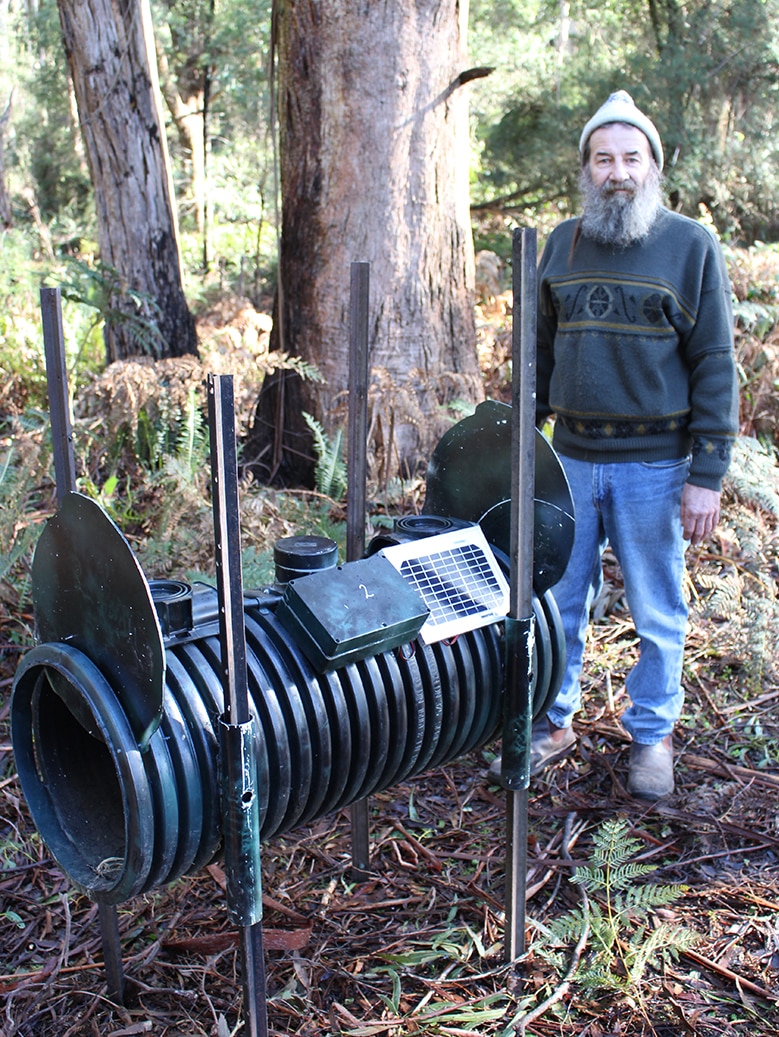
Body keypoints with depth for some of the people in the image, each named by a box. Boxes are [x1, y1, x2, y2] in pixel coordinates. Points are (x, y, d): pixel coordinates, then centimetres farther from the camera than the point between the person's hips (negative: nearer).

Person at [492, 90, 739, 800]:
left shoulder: (691, 246, -3)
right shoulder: (563, 244, 8)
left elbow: (715, 366, -4)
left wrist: (707, 476, -10)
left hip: (654, 467, -3)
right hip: (572, 460, 3)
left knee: (657, 615, 8)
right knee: (558, 601, 10)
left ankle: (652, 735, 27)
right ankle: (555, 723, 29)